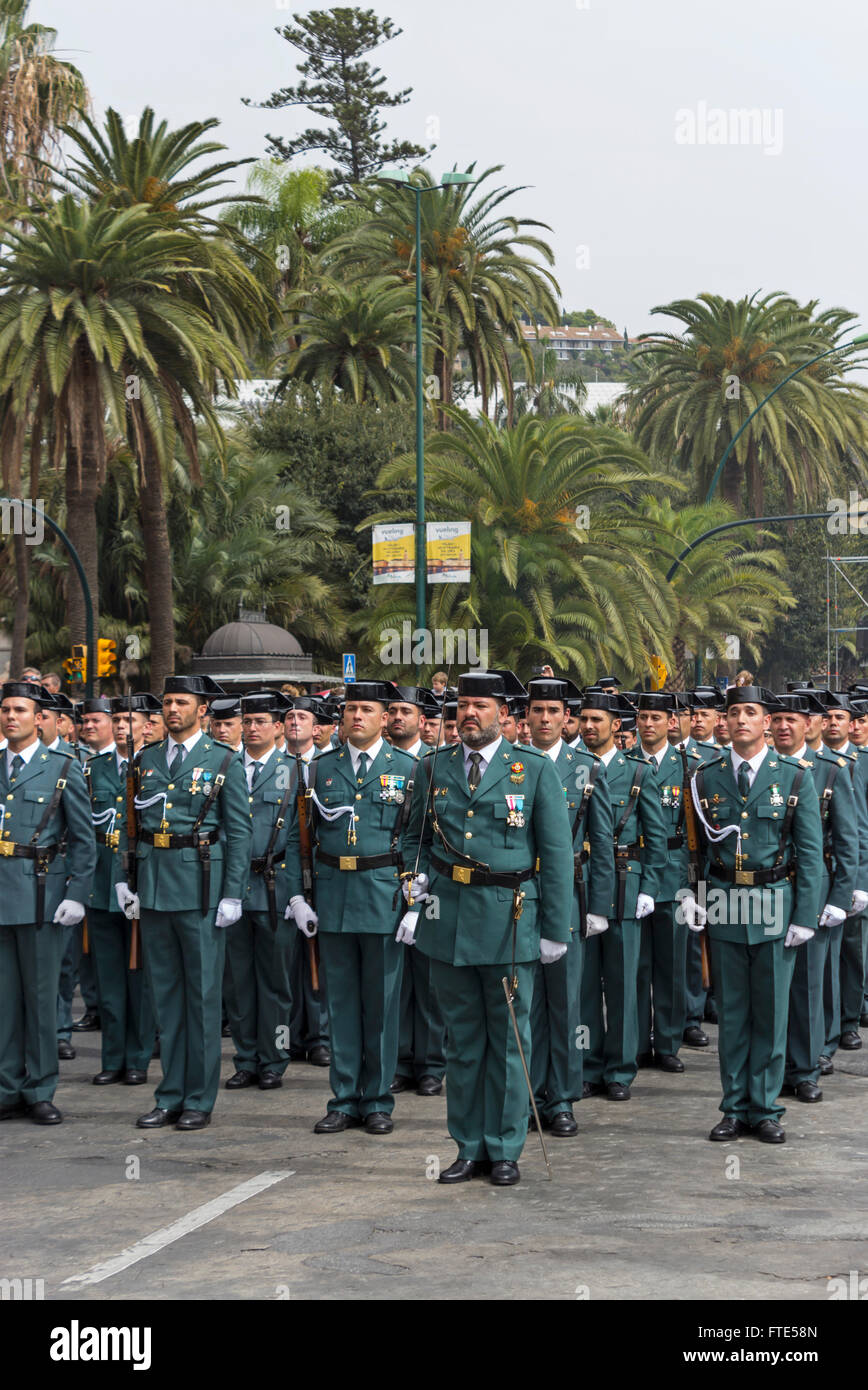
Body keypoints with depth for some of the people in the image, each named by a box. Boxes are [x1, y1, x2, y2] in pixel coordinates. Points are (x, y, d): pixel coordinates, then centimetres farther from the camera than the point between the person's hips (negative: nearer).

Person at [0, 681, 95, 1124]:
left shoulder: (63, 769, 1)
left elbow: (84, 839, 0)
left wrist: (76, 895, -8)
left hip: (39, 896, -3)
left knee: (40, 995, 2)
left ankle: (40, 1092, 10)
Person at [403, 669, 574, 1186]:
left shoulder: (535, 769, -1)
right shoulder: (435, 767, 8)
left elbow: (557, 852, -2)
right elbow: (417, 837, 20)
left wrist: (556, 928, -5)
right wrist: (419, 887, 4)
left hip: (510, 920, -3)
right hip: (448, 919, 3)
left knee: (509, 1039, 3)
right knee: (462, 1039, 9)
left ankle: (506, 1150, 13)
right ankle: (469, 1148, 18)